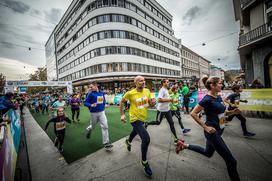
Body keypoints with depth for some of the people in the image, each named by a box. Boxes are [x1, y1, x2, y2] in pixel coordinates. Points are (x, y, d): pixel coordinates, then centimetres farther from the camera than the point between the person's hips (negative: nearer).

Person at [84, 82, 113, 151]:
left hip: (102, 112, 2)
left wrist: (104, 102, 3)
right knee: (93, 126, 17)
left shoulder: (102, 93, 3)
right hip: (94, 113, -2)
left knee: (105, 126, -4)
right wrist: (91, 105, -24)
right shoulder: (91, 94, -8)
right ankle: (89, 129, 56)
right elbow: (85, 103, -8)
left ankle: (106, 143, 7)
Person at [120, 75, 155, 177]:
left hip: (143, 118, 7)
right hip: (135, 119, -6)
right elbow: (122, 102, -4)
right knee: (146, 139, -17)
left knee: (135, 131, 32)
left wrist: (152, 103, -19)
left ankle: (128, 142, 68)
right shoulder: (130, 93, -19)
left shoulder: (147, 91, -6)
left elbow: (150, 104, 4)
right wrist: (122, 114, -7)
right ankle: (144, 162, 12)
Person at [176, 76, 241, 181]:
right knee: (231, 161, 5)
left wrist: (233, 112, -1)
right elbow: (193, 113, -21)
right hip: (212, 132, -9)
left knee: (208, 153, 25)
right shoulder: (207, 99, -21)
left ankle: (184, 145, 32)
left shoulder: (218, 98, 6)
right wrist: (205, 127, -20)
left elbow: (222, 112, 17)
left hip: (219, 130, 9)